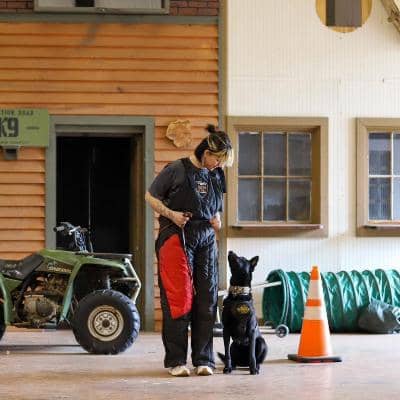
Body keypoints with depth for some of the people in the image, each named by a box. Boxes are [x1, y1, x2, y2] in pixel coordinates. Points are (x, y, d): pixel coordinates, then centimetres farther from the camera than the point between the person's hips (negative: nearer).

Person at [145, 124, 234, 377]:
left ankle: (204, 360, 11)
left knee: (207, 299, 3)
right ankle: (176, 361, 1)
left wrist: (217, 219, 3)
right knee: (179, 299, -6)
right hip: (177, 238, -5)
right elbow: (151, 197, 0)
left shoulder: (216, 175, 9)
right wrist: (171, 214, -13)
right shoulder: (177, 170, -8)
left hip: (206, 240, 5)